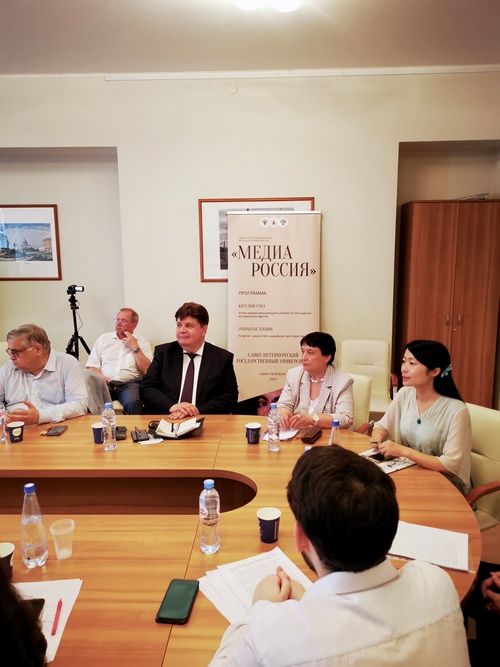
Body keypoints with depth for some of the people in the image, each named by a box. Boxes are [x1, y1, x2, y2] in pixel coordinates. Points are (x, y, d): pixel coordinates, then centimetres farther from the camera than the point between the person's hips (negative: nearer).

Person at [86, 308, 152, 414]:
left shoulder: (142, 341, 13)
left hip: (130, 383, -2)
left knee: (133, 404, -35)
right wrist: (102, 378, -8)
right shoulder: (103, 339, 18)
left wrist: (135, 347, -2)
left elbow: (147, 370, 1)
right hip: (105, 383, 2)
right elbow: (92, 365, 12)